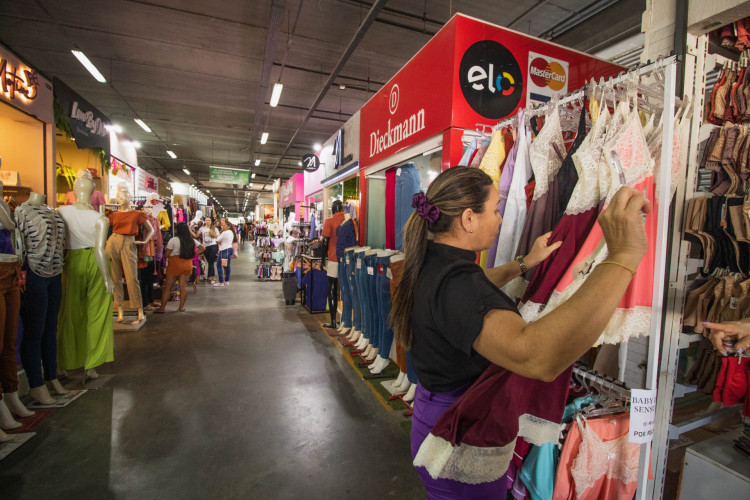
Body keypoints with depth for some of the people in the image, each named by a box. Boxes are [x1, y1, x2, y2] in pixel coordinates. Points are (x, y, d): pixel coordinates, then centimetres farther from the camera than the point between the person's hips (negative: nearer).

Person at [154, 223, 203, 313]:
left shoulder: (173, 240, -9)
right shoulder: (192, 240, 5)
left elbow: (166, 254, -8)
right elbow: (202, 248, 13)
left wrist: (166, 258, 13)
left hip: (175, 264, -4)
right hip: (187, 264, 4)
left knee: (168, 287, 4)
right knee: (183, 285, 8)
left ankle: (162, 308, 9)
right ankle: (182, 306, 10)